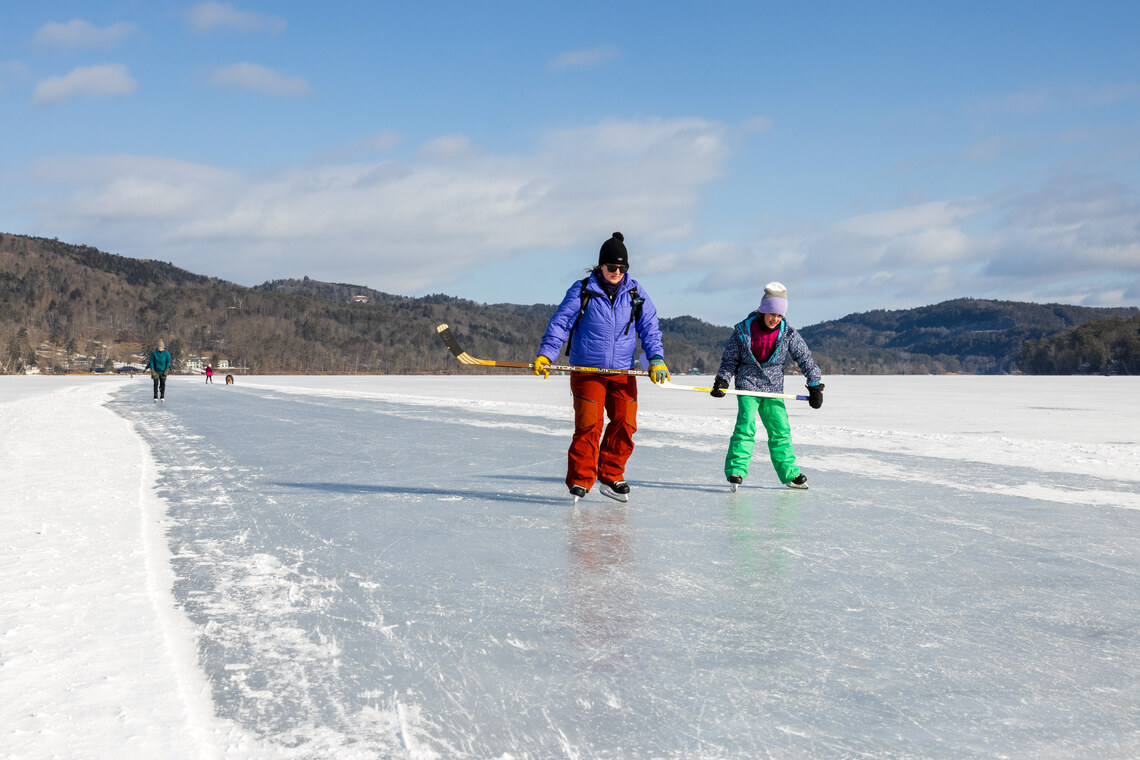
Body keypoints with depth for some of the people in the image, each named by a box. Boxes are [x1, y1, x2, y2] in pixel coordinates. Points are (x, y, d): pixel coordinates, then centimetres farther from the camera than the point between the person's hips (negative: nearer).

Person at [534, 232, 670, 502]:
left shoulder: (636, 294, 6)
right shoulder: (581, 291, -3)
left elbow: (649, 328, 8)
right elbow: (560, 323, -5)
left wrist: (656, 359, -4)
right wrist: (545, 354, -15)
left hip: (623, 372, 3)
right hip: (587, 370, -3)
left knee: (624, 424, 0)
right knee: (588, 425, -11)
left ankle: (611, 477, 15)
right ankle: (580, 480, -1)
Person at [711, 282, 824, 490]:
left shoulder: (788, 334, -4)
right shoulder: (743, 330, -8)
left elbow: (805, 359, 2)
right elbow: (730, 358, 2)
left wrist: (815, 386, 2)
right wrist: (722, 380, -9)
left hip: (773, 389, 3)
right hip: (747, 386, -3)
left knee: (781, 429, 3)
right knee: (745, 426, -17)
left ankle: (789, 473, 14)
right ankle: (736, 470, -14)